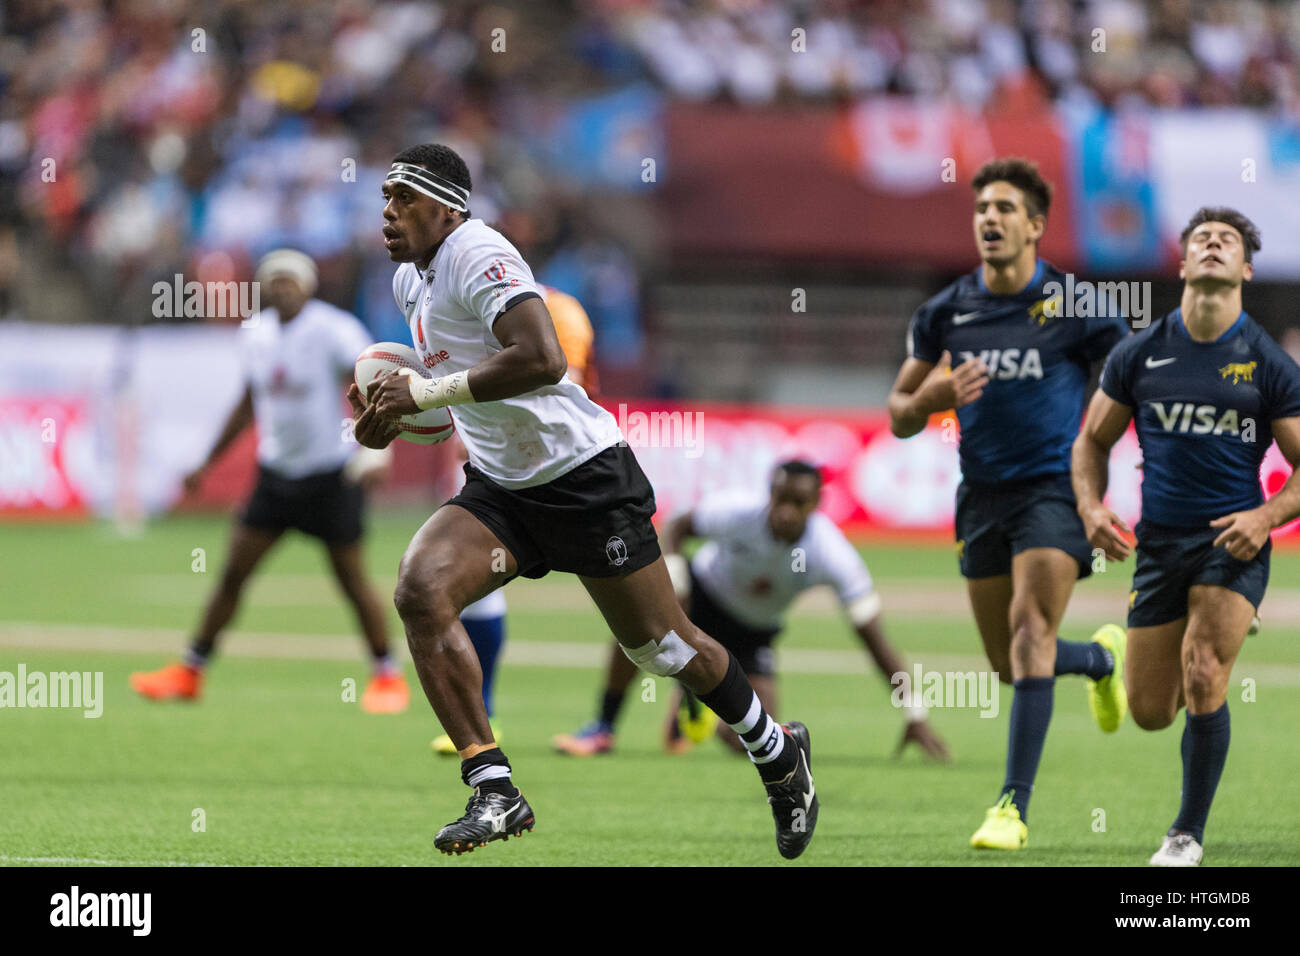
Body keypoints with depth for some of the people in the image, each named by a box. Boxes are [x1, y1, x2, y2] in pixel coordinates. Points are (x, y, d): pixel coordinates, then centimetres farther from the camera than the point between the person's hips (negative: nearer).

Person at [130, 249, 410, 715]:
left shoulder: (333, 330, -14)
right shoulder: (256, 334, 5)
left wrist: (373, 448, -30)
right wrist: (209, 462, 21)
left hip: (331, 473, -5)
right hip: (276, 469, 5)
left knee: (351, 578, -1)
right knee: (233, 573, 3)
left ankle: (388, 676, 13)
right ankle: (189, 672, 10)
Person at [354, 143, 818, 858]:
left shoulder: (477, 254, -19)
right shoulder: (410, 279, 9)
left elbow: (540, 360, -33)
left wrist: (425, 392, -28)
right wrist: (392, 414, 7)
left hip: (586, 477, -8)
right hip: (500, 490, 8)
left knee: (662, 646, 4)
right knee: (419, 591, -20)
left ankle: (777, 752, 32)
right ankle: (494, 791, -20)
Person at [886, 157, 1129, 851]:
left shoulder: (1074, 307, -8)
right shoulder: (946, 313, 3)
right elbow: (900, 416, 8)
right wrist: (934, 394, -14)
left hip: (1054, 487, -5)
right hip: (983, 495, 5)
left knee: (1030, 629, -21)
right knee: (1010, 664, 11)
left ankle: (1014, 805, -21)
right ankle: (1100, 657, 45)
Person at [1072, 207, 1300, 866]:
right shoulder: (1139, 354, 2)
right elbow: (1093, 440, 13)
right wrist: (1091, 507, -5)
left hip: (1233, 542, -3)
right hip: (1159, 541, 3)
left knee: (1202, 678, -20)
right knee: (1150, 711, 4)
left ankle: (1189, 834, -4)